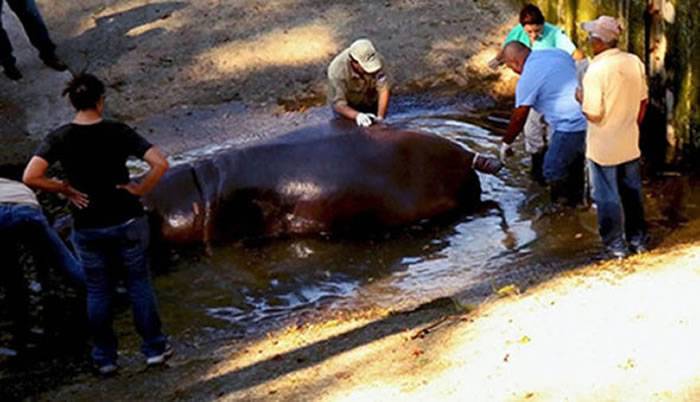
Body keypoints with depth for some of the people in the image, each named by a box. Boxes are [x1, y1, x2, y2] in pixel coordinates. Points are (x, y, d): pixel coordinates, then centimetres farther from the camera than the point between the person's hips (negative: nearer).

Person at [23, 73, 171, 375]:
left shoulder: (59, 139, -9)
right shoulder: (118, 133, -11)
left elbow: (30, 177, -19)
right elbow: (160, 163, -20)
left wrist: (64, 189, -6)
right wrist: (140, 189, -7)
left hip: (87, 227, 1)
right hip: (127, 222, -1)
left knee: (97, 290, 15)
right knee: (139, 283, 14)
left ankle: (105, 357, 22)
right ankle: (154, 348, 21)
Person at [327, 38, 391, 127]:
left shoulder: (377, 60, -27)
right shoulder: (337, 70, -32)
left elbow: (383, 90, -26)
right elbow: (337, 104, -32)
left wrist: (380, 117, -38)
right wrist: (357, 115, -49)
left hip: (372, 106, 2)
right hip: (349, 109, -2)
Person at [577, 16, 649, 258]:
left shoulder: (596, 70, -24)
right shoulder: (635, 62, -6)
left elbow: (594, 114, -22)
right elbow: (643, 101, 5)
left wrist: (581, 99, -4)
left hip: (603, 148, -5)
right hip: (630, 143, 6)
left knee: (607, 197, 10)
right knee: (632, 191, 20)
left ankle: (616, 245, 19)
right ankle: (638, 239, 31)